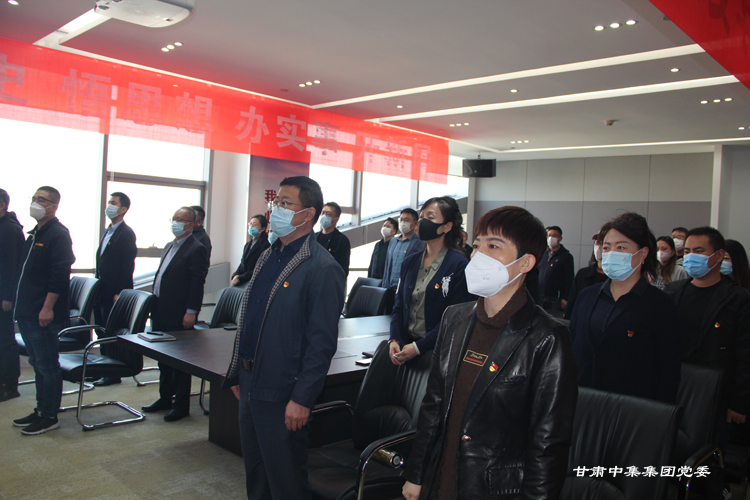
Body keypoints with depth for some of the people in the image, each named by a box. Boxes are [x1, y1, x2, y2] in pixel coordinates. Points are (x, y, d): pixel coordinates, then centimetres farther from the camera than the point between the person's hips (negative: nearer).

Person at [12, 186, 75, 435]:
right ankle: (41, 410, 26)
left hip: (44, 315, -9)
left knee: (47, 366, 0)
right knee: (38, 364, 16)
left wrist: (48, 307, -22)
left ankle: (49, 416, 10)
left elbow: (59, 274, -20)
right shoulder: (34, 234, 17)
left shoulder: (58, 234, -13)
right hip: (27, 312, 9)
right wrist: (20, 303, 18)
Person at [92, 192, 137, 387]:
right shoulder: (108, 231, 16)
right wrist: (97, 286, 12)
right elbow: (101, 262, 18)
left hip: (114, 293, -9)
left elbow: (127, 267, -17)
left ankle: (113, 373, 10)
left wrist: (119, 293, -18)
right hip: (101, 291, 9)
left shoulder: (126, 234, -13)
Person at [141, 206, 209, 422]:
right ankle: (165, 398, 31)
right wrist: (154, 307, 16)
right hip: (161, 313, 9)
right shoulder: (169, 247, 17)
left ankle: (182, 405, 12)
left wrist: (191, 312, -21)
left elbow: (197, 283, -17)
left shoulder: (196, 249, -12)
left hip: (179, 316, -9)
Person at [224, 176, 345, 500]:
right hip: (250, 388, 8)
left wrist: (302, 399, -20)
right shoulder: (268, 257, 9)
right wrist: (237, 374, 16)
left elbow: (322, 342, -19)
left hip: (283, 397, -8)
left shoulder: (322, 269, -17)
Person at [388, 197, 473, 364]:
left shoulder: (459, 265, -6)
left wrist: (418, 347, -15)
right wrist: (394, 340, -4)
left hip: (435, 349, -5)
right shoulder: (410, 262, 14)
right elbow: (399, 307, 13)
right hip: (405, 344, 5)